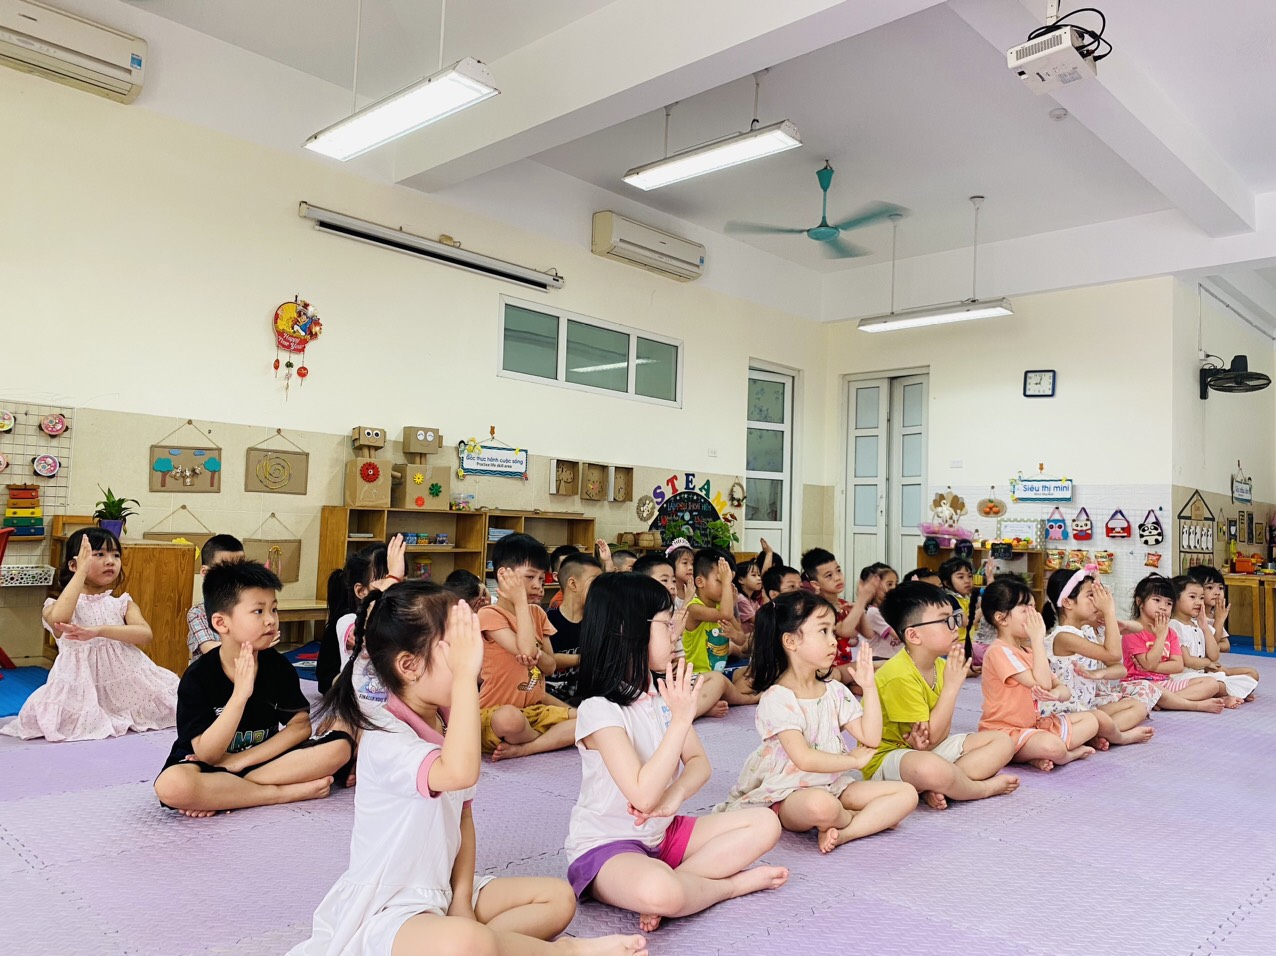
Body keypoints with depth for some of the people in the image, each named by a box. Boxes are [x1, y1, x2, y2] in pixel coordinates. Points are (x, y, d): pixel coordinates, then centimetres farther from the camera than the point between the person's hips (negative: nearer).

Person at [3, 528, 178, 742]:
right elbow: (59, 619, -28)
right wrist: (82, 571, -21)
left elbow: (145, 635, -13)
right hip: (82, 688, -2)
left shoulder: (122, 603, 6)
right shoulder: (56, 607, 0)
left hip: (127, 684, 2)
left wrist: (98, 631, -28)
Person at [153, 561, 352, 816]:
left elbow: (300, 725, -8)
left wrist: (242, 759, -19)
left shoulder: (278, 665, -6)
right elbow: (207, 754, -21)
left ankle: (217, 794, -19)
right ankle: (286, 792, -21)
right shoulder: (198, 677, -16)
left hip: (263, 758, 4)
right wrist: (239, 694, -33)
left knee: (341, 745, -19)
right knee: (171, 786, -38)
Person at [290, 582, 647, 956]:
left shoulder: (448, 721, 3)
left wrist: (462, 896, -3)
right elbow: (460, 773, -45)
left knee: (558, 897, 4)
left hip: (443, 889, 8)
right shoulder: (385, 736, -24)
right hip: (387, 908, -8)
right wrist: (465, 675, -42)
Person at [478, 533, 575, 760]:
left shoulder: (537, 613, 10)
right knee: (509, 718, -40)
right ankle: (554, 740, -9)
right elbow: (526, 650, -25)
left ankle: (522, 749, -16)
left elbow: (551, 666, 8)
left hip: (535, 709, 7)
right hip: (495, 712, -7)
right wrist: (521, 601, -18)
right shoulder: (490, 615, -11)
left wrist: (539, 656, -16)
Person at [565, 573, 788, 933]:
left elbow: (699, 762, 1)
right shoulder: (600, 710, -22)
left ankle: (673, 882, -14)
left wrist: (675, 796, -21)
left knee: (765, 823, -3)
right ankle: (735, 883, -8)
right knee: (659, 892, -39)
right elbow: (644, 796, -28)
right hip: (607, 846, -7)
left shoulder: (663, 694, 1)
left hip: (662, 833, 8)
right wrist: (681, 720, -30)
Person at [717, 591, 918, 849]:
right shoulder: (777, 699, -15)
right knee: (821, 805, -40)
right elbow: (804, 758, -23)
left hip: (835, 785, 7)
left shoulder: (835, 691, 7)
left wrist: (869, 687, -4)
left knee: (907, 793, -7)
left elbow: (870, 738, 1)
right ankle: (871, 818, -5)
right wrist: (854, 760, -10)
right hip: (789, 795, -7)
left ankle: (840, 833, -20)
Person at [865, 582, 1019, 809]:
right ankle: (985, 787, -7)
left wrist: (925, 739, -24)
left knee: (1002, 742, 5)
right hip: (888, 755, -9)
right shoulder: (900, 676, -25)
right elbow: (932, 738, -21)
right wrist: (952, 685, -19)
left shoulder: (940, 665, 3)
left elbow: (942, 732, 1)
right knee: (932, 768, -42)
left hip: (929, 749, 9)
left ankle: (937, 788, -15)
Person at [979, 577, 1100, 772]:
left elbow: (1063, 689, 8)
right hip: (1005, 731, -10)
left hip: (1032, 723, 10)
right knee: (1052, 746, -35)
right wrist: (1038, 638, -20)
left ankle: (1039, 757, -8)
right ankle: (1071, 753, 1)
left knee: (1090, 720, 7)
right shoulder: (1000, 651, -18)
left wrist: (1057, 693, -19)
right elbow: (1042, 684, -24)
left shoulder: (1029, 650, 12)